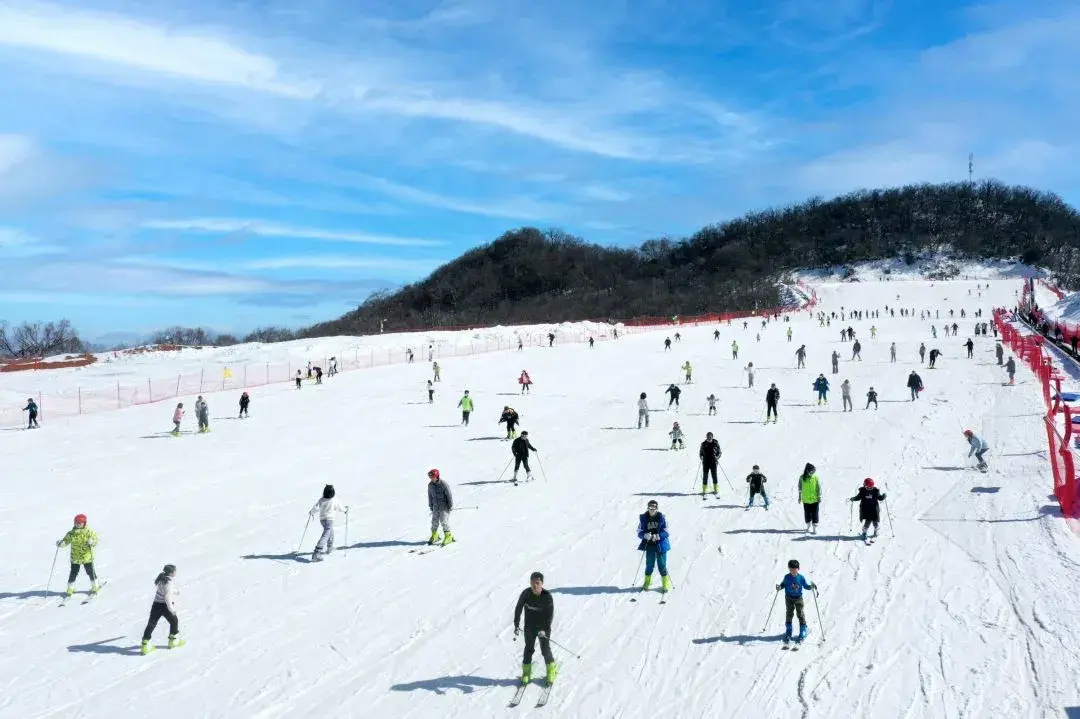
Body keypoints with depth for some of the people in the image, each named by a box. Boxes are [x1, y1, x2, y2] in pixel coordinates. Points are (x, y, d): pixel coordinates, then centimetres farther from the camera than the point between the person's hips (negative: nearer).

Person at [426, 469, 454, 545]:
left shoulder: (443, 484, -17)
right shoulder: (430, 485, 0)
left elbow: (449, 495, -11)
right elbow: (430, 496, 12)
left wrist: (450, 506, -9)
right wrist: (430, 506, 16)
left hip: (444, 507, -5)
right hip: (435, 507, 5)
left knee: (444, 521, -6)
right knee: (434, 521, 7)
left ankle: (448, 536, 4)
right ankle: (434, 536, 22)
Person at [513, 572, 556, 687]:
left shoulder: (547, 596, -20)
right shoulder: (526, 594, -16)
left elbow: (550, 614, -15)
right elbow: (518, 609, -5)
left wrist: (544, 629, -23)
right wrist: (516, 625, -11)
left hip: (544, 627, -1)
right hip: (530, 627, 2)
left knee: (545, 649, 0)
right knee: (529, 648, 4)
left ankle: (551, 669, 23)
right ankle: (526, 671, 22)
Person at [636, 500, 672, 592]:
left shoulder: (662, 518, -4)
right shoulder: (643, 518, 1)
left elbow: (666, 532, -5)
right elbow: (639, 532, 1)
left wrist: (658, 536, -22)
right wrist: (645, 535, -21)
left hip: (660, 545, -1)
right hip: (649, 545, 1)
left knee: (662, 565, 1)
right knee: (649, 565, 6)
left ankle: (666, 584, 17)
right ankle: (647, 583, 27)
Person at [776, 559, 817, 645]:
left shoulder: (801, 578, -8)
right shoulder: (787, 577, -7)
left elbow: (806, 585, 3)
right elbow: (783, 584, 5)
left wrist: (811, 587, -16)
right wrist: (779, 587, -16)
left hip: (798, 598, -1)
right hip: (789, 598, 1)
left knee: (801, 614, 2)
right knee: (789, 614, 4)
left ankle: (803, 633, 14)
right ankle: (788, 633, 16)